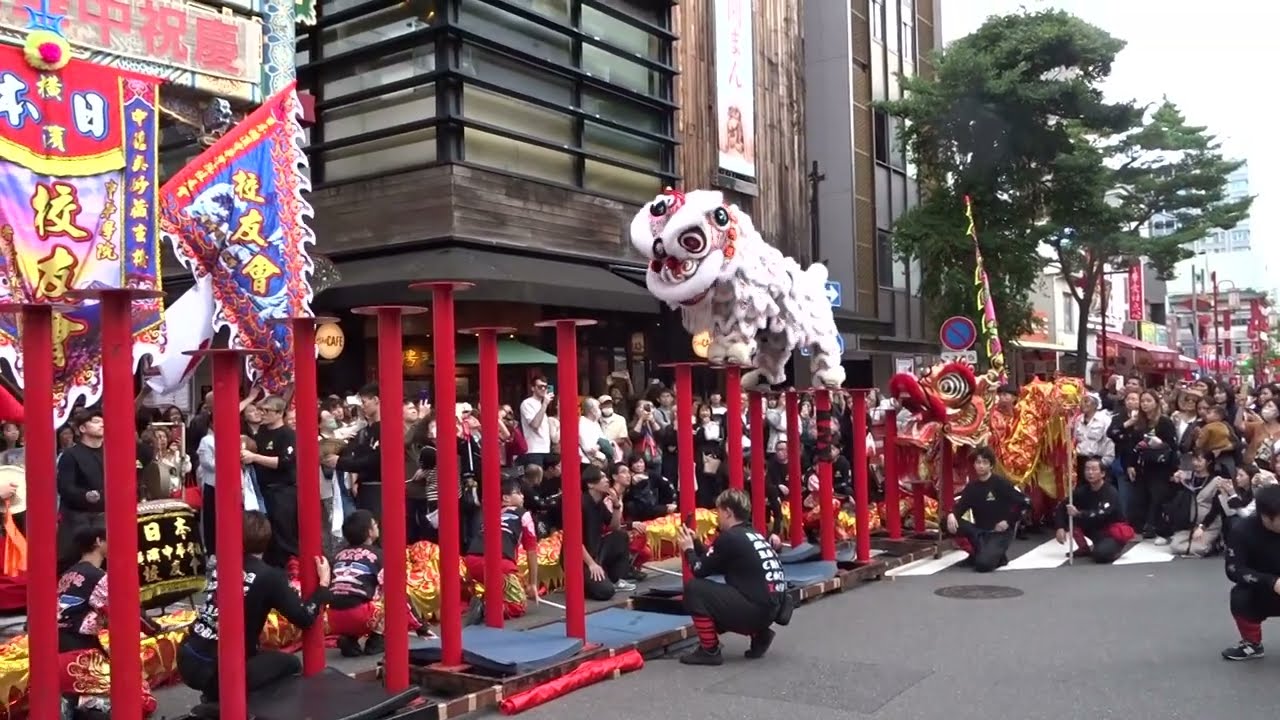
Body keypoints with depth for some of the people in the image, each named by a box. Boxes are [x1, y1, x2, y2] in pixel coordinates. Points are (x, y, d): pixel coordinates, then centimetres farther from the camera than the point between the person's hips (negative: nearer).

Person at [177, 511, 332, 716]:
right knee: (290, 664, 14)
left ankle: (215, 696, 18)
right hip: (216, 670, -7)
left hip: (187, 660, 7)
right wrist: (324, 583, 0)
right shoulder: (269, 576, -10)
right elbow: (304, 619, -11)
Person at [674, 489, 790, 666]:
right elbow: (713, 563, 24)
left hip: (756, 609, -9)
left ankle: (710, 651, -1)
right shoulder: (754, 535, 15)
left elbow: (700, 570, -3)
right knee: (715, 596, 27)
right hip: (771, 608, 9)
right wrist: (695, 543, 24)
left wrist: (688, 549, 14)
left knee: (694, 588, -8)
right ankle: (759, 635, 16)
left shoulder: (729, 538, -11)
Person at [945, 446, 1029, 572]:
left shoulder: (1001, 483, -11)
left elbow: (1024, 502, -11)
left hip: (1000, 532, -6)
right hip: (980, 530, 6)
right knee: (950, 523, -18)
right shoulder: (971, 487, 4)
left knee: (982, 564, -30)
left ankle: (998, 556, 6)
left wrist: (1009, 521, -14)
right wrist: (951, 514, -25)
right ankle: (979, 552, -3)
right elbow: (960, 506, -2)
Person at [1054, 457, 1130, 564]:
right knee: (1072, 520, -17)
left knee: (1101, 554, -34)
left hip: (1114, 531, -6)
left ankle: (1114, 547, 2)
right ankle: (1084, 548, 3)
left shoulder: (1111, 492, -23)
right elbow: (1062, 507, -10)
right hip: (1096, 529, 6)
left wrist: (1079, 514, -49)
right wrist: (1060, 527, -25)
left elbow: (1101, 515, -39)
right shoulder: (1082, 490, -7)